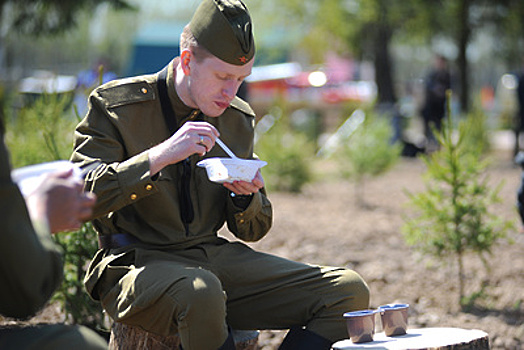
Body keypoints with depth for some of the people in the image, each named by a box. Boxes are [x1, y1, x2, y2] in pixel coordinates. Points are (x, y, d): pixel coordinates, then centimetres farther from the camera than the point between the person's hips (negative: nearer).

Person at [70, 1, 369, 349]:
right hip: (137, 261, -6)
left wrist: (247, 196, -5)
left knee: (350, 291, -10)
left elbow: (253, 230, 19)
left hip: (215, 256, 6)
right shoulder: (115, 106, -4)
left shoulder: (238, 119, 12)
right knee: (199, 291, -42)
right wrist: (159, 157, -24)